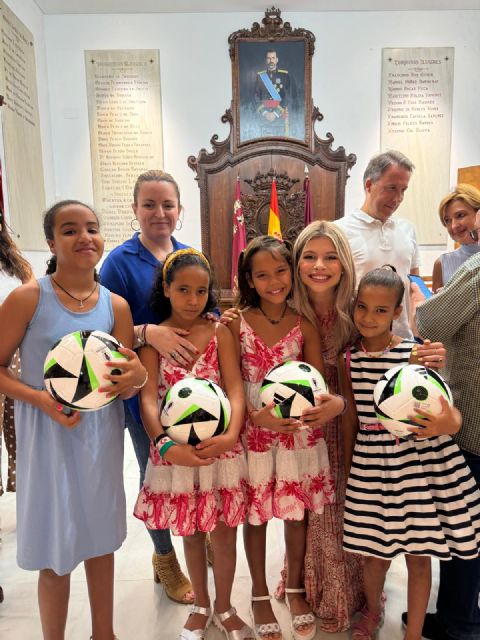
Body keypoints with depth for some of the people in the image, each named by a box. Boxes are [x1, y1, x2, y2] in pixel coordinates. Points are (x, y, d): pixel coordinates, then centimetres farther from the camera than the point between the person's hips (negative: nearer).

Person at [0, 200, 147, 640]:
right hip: (49, 434, -3)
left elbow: (126, 386, 2)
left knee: (102, 537, 19)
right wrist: (41, 400, -21)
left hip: (102, 434, 4)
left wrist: (137, 377, -20)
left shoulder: (116, 306, -1)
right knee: (56, 550, 10)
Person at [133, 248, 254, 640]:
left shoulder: (220, 332, -3)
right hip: (176, 451, 0)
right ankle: (201, 607, 45)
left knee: (225, 532, 13)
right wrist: (165, 444, -28)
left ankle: (224, 608, 41)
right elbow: (148, 397, -13)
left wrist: (231, 434, -28)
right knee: (191, 532, 19)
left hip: (221, 447, 0)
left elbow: (235, 388, -11)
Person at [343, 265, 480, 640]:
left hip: (420, 463, -2)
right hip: (370, 466, 2)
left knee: (418, 557, 13)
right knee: (376, 555, 15)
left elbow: (450, 411, -14)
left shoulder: (417, 353, -11)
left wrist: (450, 423, -34)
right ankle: (373, 609, 48)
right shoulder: (348, 356, -1)